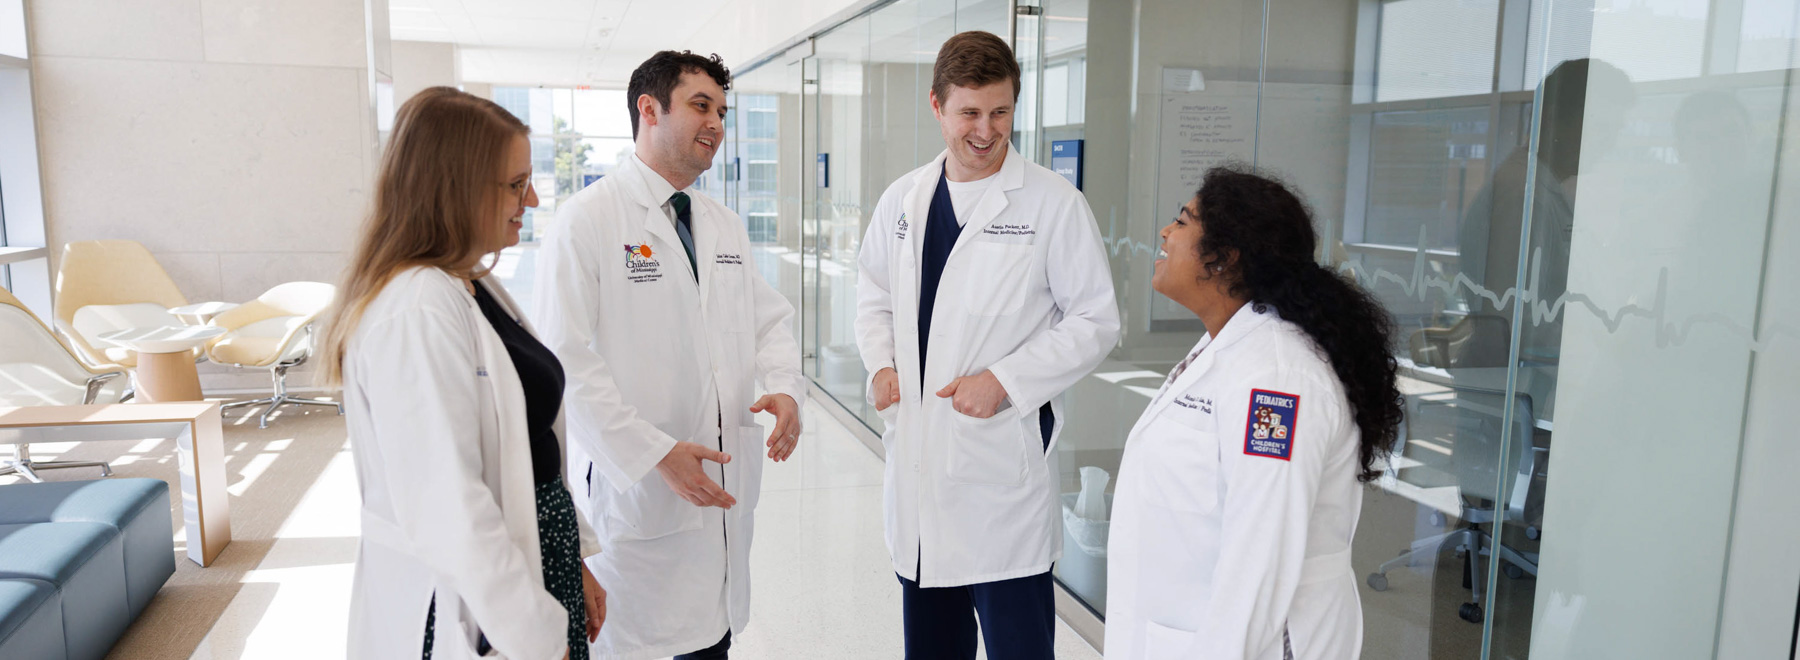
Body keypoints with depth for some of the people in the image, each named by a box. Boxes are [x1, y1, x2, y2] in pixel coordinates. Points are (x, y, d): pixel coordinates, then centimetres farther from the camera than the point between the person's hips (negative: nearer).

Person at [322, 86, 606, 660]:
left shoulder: (476, 289, 9)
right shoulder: (418, 311, -22)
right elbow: (447, 506, -26)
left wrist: (576, 556, 13)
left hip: (526, 562, 9)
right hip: (463, 614, -9)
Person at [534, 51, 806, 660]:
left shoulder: (726, 226, 12)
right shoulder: (586, 221, -10)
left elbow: (770, 317, 15)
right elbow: (566, 360, -16)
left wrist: (786, 388, -7)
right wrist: (654, 454, -21)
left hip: (728, 480, 6)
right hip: (633, 485, -6)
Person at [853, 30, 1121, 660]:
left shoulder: (1054, 203, -7)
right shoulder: (902, 199, 8)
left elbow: (1096, 321, -6)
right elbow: (875, 295, 20)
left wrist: (1004, 381, -15)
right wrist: (881, 365, 1)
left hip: (1004, 458, -4)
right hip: (917, 451, 5)